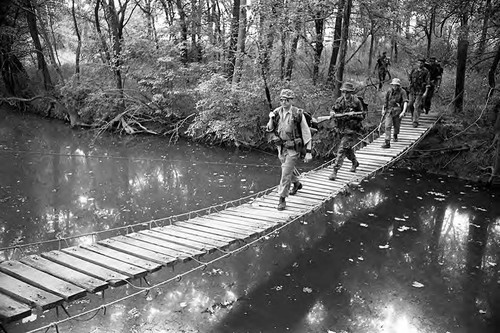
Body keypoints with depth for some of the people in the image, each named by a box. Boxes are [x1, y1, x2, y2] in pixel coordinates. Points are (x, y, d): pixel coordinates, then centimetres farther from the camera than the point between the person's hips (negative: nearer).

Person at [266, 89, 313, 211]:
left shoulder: (298, 114, -16)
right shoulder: (277, 112, -3)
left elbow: (306, 133, -11)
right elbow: (270, 129, 7)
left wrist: (308, 152, -14)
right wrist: (271, 119, -14)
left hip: (293, 149, -5)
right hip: (281, 147, 6)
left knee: (286, 173, -9)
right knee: (287, 170, 23)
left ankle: (282, 199, 1)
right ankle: (296, 184, 51)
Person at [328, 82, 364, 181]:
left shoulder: (356, 101, -11)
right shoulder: (339, 100, 1)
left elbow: (362, 115, -5)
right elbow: (332, 111, 9)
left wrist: (353, 114, -23)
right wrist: (334, 114, -14)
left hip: (352, 129, -6)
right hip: (342, 128, 6)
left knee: (342, 149, -13)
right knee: (348, 148, 22)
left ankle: (335, 171, -11)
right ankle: (355, 163, 48)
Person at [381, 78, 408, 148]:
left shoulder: (402, 92, -10)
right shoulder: (389, 91, -1)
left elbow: (405, 102, -19)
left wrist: (403, 112, -30)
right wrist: (383, 109, 17)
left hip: (397, 111, -1)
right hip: (389, 111, 1)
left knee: (396, 126, 15)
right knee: (387, 126, -12)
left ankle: (395, 136, 48)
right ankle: (387, 143, -15)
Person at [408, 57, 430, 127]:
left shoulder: (426, 72, -8)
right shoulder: (414, 70, 5)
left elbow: (428, 83, -9)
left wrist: (426, 92, -16)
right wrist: (410, 85, 20)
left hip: (421, 91, -4)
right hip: (412, 90, 4)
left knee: (417, 106, -8)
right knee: (410, 105, 5)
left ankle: (415, 121, -5)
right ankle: (413, 116, 33)